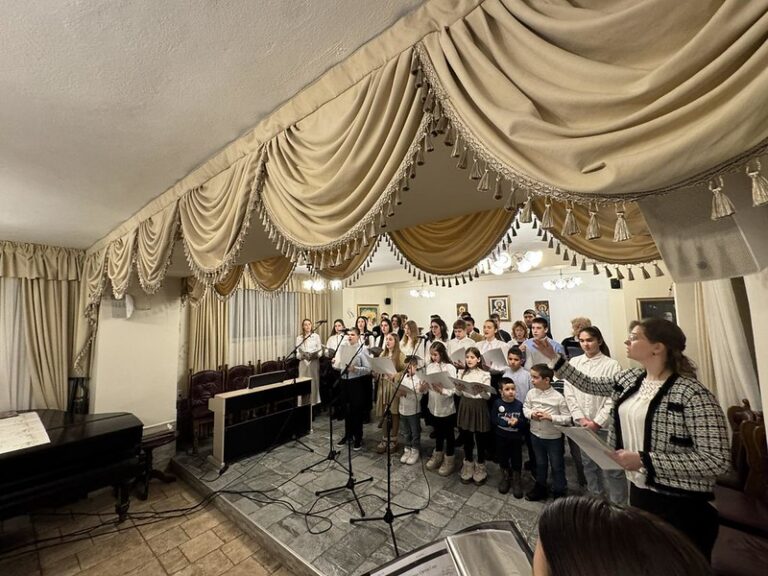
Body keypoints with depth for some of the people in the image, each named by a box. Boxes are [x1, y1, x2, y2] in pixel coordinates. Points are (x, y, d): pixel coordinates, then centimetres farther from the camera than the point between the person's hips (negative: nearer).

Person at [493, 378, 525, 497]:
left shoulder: (519, 404, -11)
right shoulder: (497, 403, -12)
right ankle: (505, 477, 40)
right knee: (502, 458, 16)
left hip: (516, 437, -1)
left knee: (516, 460, 11)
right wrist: (507, 421, -23)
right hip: (501, 437, 1)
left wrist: (516, 422, -28)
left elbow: (524, 422, -8)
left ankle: (516, 480, 33)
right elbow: (493, 419, -12)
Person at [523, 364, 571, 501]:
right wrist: (531, 414, -17)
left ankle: (559, 492, 36)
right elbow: (525, 408, 3)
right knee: (540, 464, 23)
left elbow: (567, 418, -15)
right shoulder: (531, 393, -9)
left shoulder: (558, 397, -21)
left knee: (557, 466, 16)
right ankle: (540, 488, 42)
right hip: (536, 435, 4)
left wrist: (550, 417, -27)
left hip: (554, 437, -4)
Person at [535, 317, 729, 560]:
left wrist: (644, 460, -27)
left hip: (680, 504, -6)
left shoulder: (692, 394, -22)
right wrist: (554, 357, 5)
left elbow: (717, 460, -23)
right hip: (638, 490, 7)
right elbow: (589, 385, 10)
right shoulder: (630, 379, -2)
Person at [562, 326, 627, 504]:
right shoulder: (573, 362, 2)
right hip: (581, 425, 4)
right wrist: (580, 418, -6)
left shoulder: (612, 365, -8)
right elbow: (569, 392, 2)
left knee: (611, 468, 5)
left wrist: (597, 422, -12)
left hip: (605, 425, -3)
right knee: (588, 465, 17)